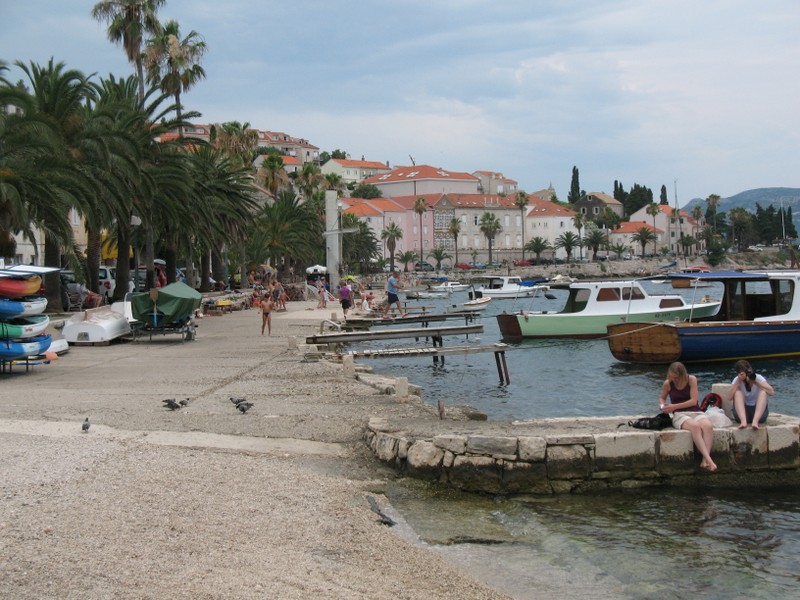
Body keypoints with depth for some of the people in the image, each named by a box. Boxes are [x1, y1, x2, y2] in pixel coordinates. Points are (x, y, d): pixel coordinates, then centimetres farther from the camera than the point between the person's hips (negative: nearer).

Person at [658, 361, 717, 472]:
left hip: (696, 412, 1)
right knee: (695, 426, -38)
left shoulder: (691, 379, -1)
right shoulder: (667, 383, 3)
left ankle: (705, 461, -43)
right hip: (679, 414, -1)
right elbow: (662, 397, 21)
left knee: (708, 426, -35)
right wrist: (662, 405, -2)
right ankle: (709, 459, -46)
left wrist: (674, 407, -11)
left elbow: (693, 401, -6)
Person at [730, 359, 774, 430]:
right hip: (743, 412, 1)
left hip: (759, 411, 0)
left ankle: (755, 420, -43)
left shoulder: (758, 378, -5)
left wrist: (755, 382, -25)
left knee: (763, 392, -24)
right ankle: (743, 421, -42)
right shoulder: (737, 380, -2)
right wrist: (738, 381, -24)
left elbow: (772, 392, -22)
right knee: (737, 393, -22)